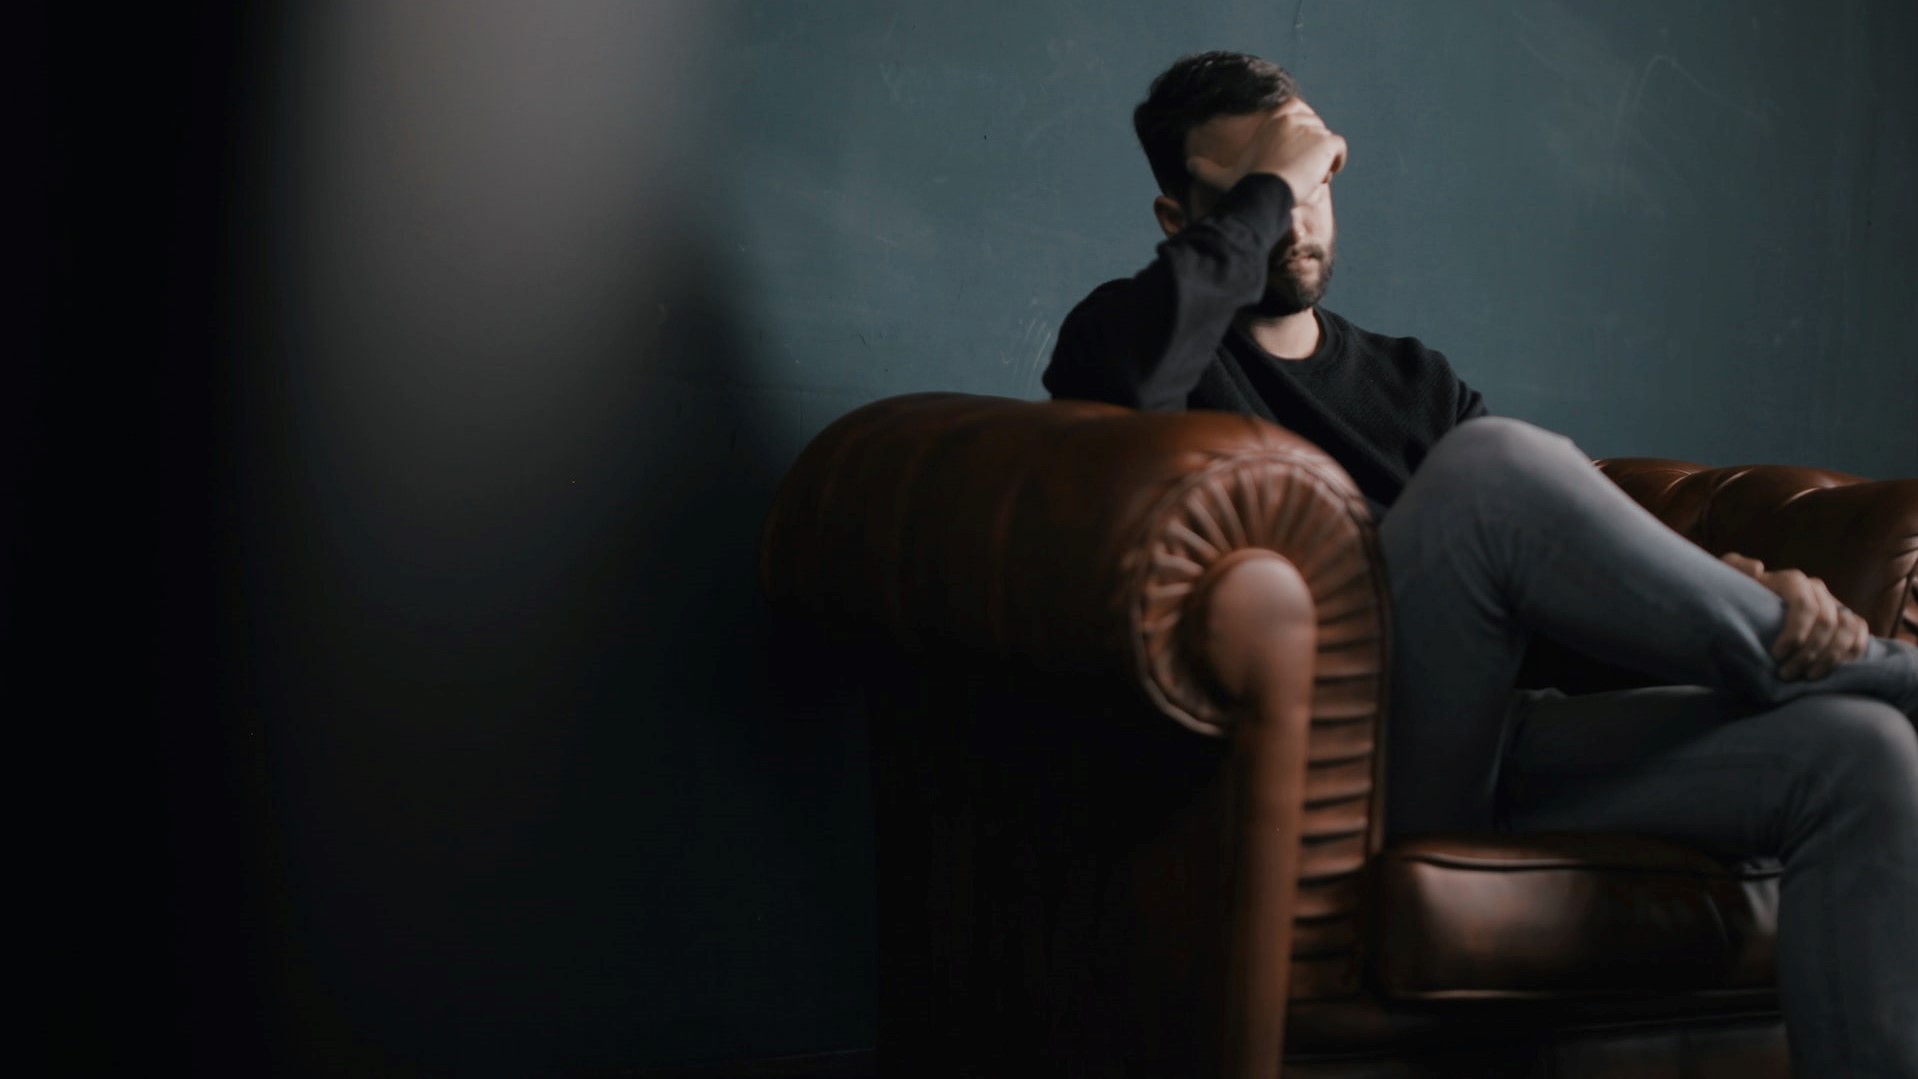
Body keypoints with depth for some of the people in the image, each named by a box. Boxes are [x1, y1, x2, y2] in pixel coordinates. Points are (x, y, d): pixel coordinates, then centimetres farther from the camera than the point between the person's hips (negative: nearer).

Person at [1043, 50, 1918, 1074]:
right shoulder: (1176, 351, 10)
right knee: (1492, 461, -29)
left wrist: (1744, 590, -7)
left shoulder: (1414, 381, 27)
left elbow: (1589, 550, 15)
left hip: (1489, 750, 6)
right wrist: (1265, 184, -6)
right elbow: (1114, 366, -19)